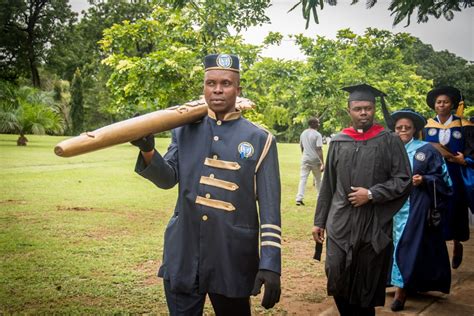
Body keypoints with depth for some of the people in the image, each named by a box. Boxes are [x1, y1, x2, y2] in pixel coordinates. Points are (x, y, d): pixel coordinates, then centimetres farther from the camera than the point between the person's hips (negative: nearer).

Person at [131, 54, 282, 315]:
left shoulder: (259, 140, -3)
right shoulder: (184, 131, 7)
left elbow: (269, 208, -6)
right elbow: (168, 178, -1)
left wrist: (270, 264, -13)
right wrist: (147, 149, -21)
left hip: (233, 261, -2)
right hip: (182, 258, 2)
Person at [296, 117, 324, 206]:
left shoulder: (303, 133, 7)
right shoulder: (317, 135, -11)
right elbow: (319, 150, -16)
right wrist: (322, 163, -16)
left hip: (305, 159, 4)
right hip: (315, 160, -4)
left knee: (303, 179, 0)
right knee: (318, 179, 13)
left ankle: (299, 198, -11)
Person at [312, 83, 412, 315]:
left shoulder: (389, 141, -1)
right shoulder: (338, 142, 7)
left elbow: (404, 180, -3)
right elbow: (328, 186, 10)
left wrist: (371, 194, -14)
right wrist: (319, 221, 10)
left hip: (374, 224, -2)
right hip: (340, 223, 2)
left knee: (367, 283, 9)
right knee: (337, 278, -1)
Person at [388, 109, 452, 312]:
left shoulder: (426, 150, -2)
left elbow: (441, 178, -2)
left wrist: (424, 180, -17)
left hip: (417, 208, -4)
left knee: (411, 245, -6)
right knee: (398, 244, 6)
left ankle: (401, 290, -2)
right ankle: (403, 286, 18)